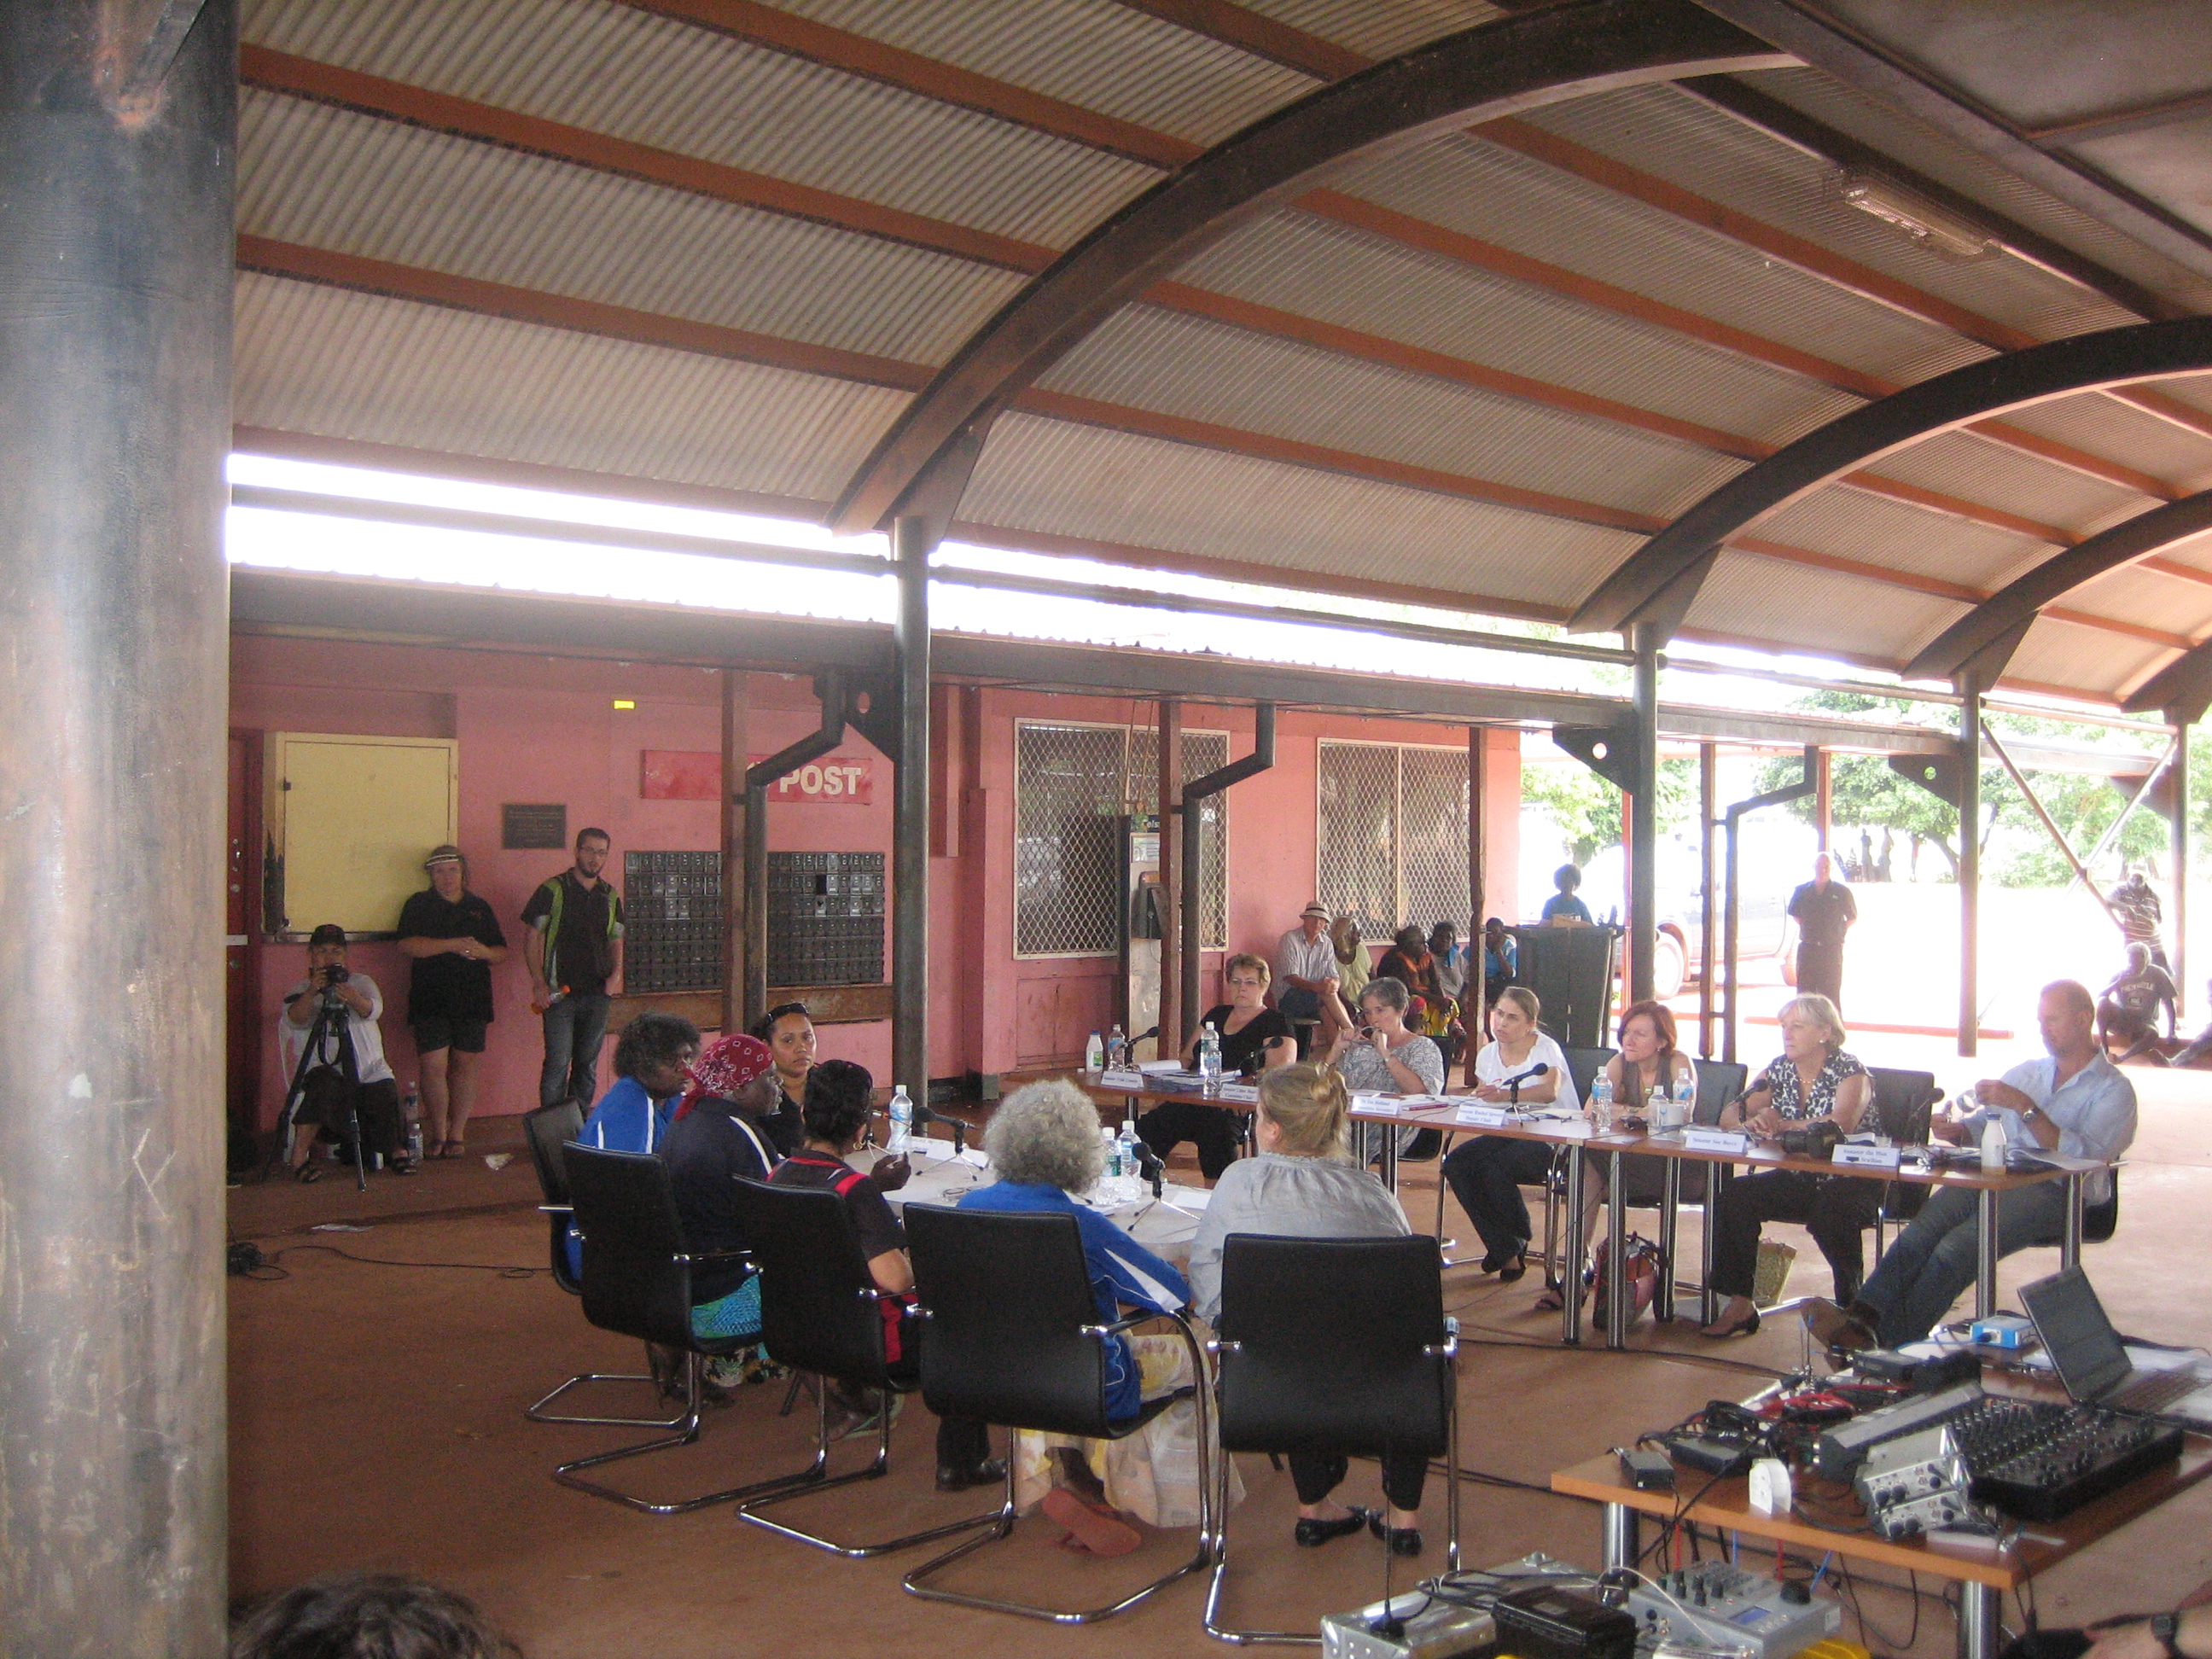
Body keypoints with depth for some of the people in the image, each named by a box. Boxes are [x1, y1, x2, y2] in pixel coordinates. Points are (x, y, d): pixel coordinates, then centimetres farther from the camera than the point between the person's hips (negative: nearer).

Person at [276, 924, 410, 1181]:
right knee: (323, 1087, -34)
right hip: (327, 1070, -2)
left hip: (370, 1069, 2)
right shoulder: (301, 990, 10)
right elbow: (295, 1020, -12)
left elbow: (374, 1010, -9)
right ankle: (300, 1156, -23)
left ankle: (395, 1150, 0)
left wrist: (355, 1000, -33)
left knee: (386, 1092, -26)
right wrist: (311, 992, -31)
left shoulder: (362, 983, 14)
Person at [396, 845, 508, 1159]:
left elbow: (503, 952, 16)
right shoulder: (418, 905, 9)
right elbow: (407, 945, -7)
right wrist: (452, 945, -15)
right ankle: (438, 1135, 5)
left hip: (472, 1001, 2)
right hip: (431, 1001, -2)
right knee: (434, 1066, -7)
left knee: (465, 1065, 1)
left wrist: (483, 952, -7)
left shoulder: (480, 908, 17)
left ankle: (457, 1135, 9)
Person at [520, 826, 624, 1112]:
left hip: (597, 993, 5)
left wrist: (616, 972, 1)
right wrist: (539, 983, -12)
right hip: (559, 993, -4)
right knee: (558, 1063, -6)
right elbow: (531, 938, -3)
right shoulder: (552, 890, -3)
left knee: (588, 1064, 9)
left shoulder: (611, 897, 11)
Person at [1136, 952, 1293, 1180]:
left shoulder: (1274, 1023, 6)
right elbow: (1186, 1058, 26)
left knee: (1216, 1126, -40)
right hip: (1194, 1100, 5)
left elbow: (1280, 1071, -10)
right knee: (1147, 1127, -24)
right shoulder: (1216, 1015, 25)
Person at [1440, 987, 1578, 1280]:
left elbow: (1550, 1091, -30)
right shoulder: (1488, 1053, 10)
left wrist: (1505, 1095, -45)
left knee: (1494, 1168, -31)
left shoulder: (1546, 1049, -10)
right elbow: (1482, 1096, 13)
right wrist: (1481, 1095, -12)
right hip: (1506, 1134, 7)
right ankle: (1503, 1250, -5)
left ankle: (1516, 1243, 0)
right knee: (1455, 1164, -17)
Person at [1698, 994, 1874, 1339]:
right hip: (1798, 1178, 6)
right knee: (1734, 1197, -18)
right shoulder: (1780, 1071, 6)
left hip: (1851, 1180, -5)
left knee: (1828, 1215, -36)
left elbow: (1842, 1123, -31)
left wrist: (1781, 1125, -34)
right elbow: (1728, 1115, -2)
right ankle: (1739, 1304, -13)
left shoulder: (1849, 1071, -10)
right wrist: (1749, 1121, -26)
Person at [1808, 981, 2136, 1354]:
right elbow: (1981, 1123, 25)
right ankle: (1861, 1315, -39)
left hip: (2055, 1193, -5)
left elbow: (2082, 1155, -11)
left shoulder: (2114, 1090, 6)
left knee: (1957, 1248, -30)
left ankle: (1889, 1341, -34)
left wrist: (2025, 1106, -18)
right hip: (1993, 1178, 5)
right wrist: (1956, 1131, 1)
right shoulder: (2027, 1071, 26)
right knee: (1918, 1234, -26)